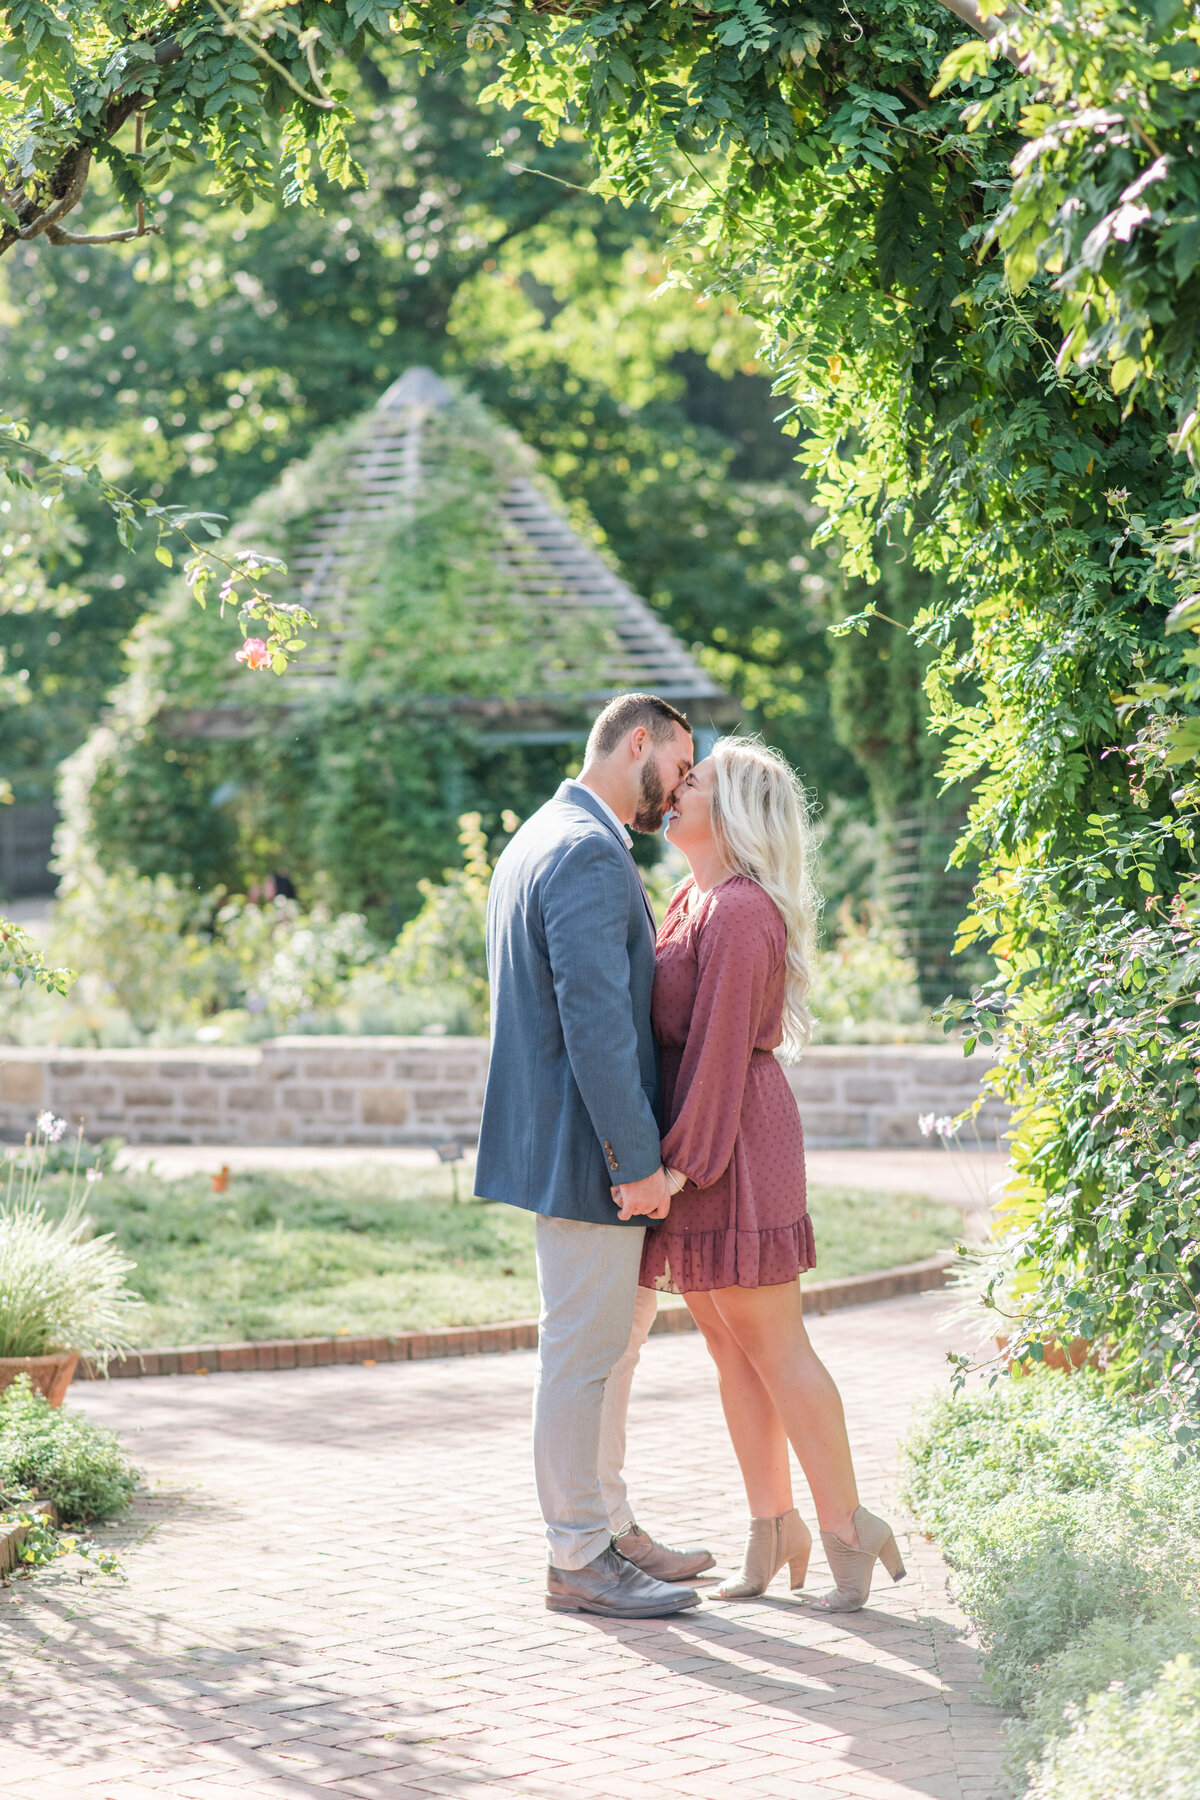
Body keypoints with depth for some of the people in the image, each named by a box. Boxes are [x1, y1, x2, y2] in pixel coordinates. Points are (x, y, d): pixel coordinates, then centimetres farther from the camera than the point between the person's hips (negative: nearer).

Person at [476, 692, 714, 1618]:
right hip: (589, 1150, -11)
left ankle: (608, 1529, 27)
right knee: (583, 1351, -3)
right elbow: (595, 1017, -23)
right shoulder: (589, 852, -18)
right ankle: (578, 1560, 4)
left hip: (569, 1144, 11)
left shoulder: (538, 840, 17)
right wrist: (636, 1159, -21)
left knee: (608, 1343, 18)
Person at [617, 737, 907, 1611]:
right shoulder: (694, 901, 14)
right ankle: (774, 1527, 17)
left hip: (734, 1141, -10)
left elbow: (721, 1047, -19)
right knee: (728, 1344, 11)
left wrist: (683, 1162, -19)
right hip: (696, 1140, 10)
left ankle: (848, 1526, 3)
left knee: (772, 1344, -5)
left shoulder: (741, 912, -16)